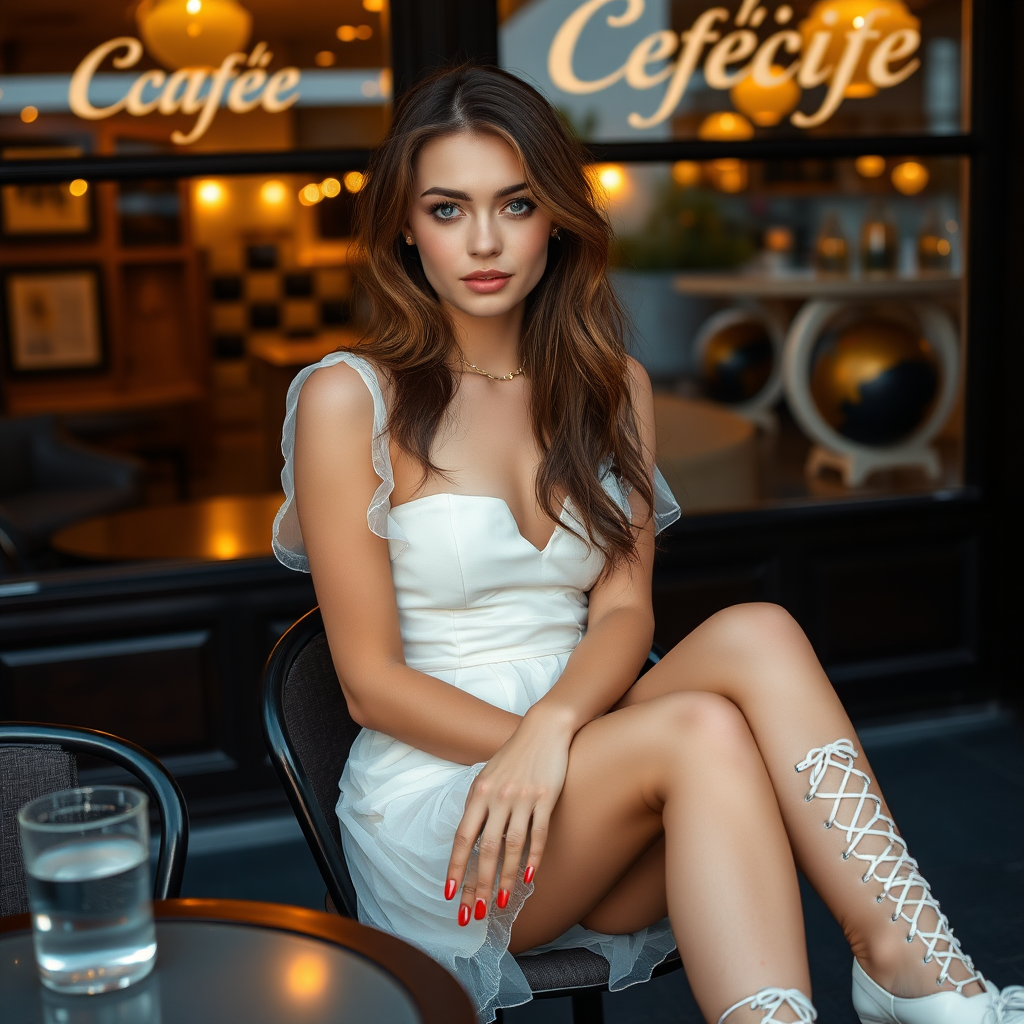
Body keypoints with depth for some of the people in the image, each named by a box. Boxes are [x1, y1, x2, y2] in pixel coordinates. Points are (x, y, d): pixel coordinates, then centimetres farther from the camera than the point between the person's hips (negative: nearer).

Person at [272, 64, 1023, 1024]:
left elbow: (624, 609, 0)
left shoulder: (611, 386, 10)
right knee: (703, 729, -31)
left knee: (752, 634, -27)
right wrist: (526, 749, -21)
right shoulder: (350, 399, -5)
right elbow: (372, 681, -7)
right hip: (435, 792, -4)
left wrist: (554, 728, -21)